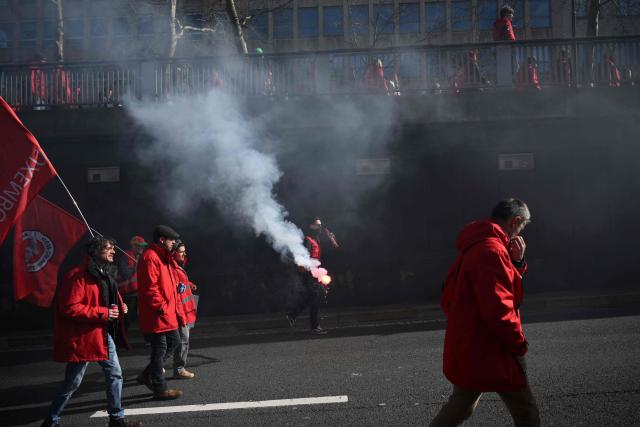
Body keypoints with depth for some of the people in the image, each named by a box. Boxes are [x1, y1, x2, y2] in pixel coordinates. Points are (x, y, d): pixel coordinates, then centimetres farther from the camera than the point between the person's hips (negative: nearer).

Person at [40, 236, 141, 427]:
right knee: (72, 383, 3)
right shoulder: (78, 275, -18)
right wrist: (103, 313, -23)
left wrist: (119, 308, 2)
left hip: (104, 334, 9)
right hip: (83, 337, -9)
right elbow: (70, 308, -23)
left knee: (115, 374, 10)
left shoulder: (106, 274, 12)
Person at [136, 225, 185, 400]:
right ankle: (160, 389, 8)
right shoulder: (150, 257, -16)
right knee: (160, 349, -3)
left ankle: (148, 374, 25)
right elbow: (150, 287, -23)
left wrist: (177, 309, 19)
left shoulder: (163, 257, 18)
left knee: (174, 341, 16)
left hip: (167, 313, 11)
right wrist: (162, 307, -20)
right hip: (157, 315, -11)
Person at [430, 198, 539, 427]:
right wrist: (519, 343, -13)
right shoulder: (491, 250, -21)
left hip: (467, 350, 10)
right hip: (490, 353, -10)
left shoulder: (474, 247, 13)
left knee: (459, 408, 19)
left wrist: (516, 263, 3)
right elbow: (498, 308, -27)